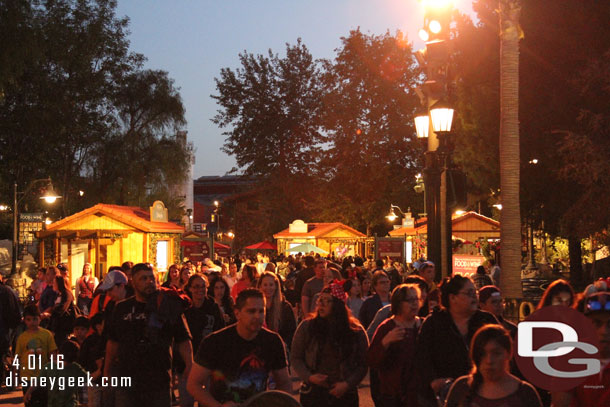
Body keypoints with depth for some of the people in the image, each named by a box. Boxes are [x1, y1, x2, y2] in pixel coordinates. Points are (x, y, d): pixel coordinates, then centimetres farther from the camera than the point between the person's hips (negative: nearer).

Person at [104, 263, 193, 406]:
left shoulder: (168, 307, 1)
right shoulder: (122, 308, 7)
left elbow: (183, 341, 0)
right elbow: (113, 342, 14)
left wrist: (190, 366, -13)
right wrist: (107, 372, 13)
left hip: (159, 378, -1)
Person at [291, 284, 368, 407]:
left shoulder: (356, 331, 0)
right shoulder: (306, 326, 0)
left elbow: (363, 364, 2)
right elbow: (295, 358, 5)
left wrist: (348, 384, -11)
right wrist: (309, 377, -10)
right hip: (313, 393, 0)